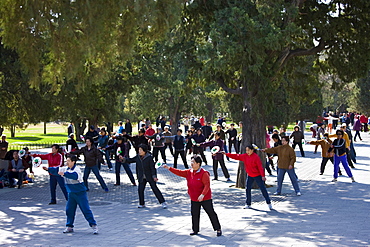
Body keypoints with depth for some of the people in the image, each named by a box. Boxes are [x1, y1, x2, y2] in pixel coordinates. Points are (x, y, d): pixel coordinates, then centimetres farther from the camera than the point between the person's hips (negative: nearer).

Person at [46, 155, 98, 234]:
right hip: (71, 194, 7)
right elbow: (56, 170, 5)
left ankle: (94, 226, -2)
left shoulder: (77, 169, -18)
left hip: (80, 193, -7)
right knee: (69, 210, 7)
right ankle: (69, 226, 18)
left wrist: (64, 174, -46)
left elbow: (75, 176, -37)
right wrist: (48, 169, -10)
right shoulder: (65, 169, 6)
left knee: (86, 209, -7)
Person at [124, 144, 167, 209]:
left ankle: (163, 202, 1)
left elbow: (152, 167, -15)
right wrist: (123, 160, -9)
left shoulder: (149, 157, -16)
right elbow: (130, 160, 7)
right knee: (140, 189, -1)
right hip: (142, 178, 5)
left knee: (155, 189, -5)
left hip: (150, 177, -5)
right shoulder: (138, 157, -1)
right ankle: (142, 204, 16)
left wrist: (154, 176, -23)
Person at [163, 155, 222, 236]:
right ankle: (195, 230, 23)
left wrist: (202, 195, -31)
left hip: (205, 198, -7)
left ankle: (218, 229, 9)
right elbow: (179, 172, 6)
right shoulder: (189, 172, 5)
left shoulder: (204, 173, -17)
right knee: (194, 214, 11)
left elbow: (207, 185, -22)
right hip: (194, 199, 7)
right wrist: (169, 168, -3)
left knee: (211, 213, 0)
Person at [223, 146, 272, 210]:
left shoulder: (256, 157, -17)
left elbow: (260, 167, -19)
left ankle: (269, 203, 5)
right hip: (249, 176, 6)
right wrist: (226, 154, 0)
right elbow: (236, 156, 4)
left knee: (263, 189, -3)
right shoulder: (244, 156, 1)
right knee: (247, 189, 6)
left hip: (257, 175, -6)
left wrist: (263, 176, -22)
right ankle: (248, 204, 17)